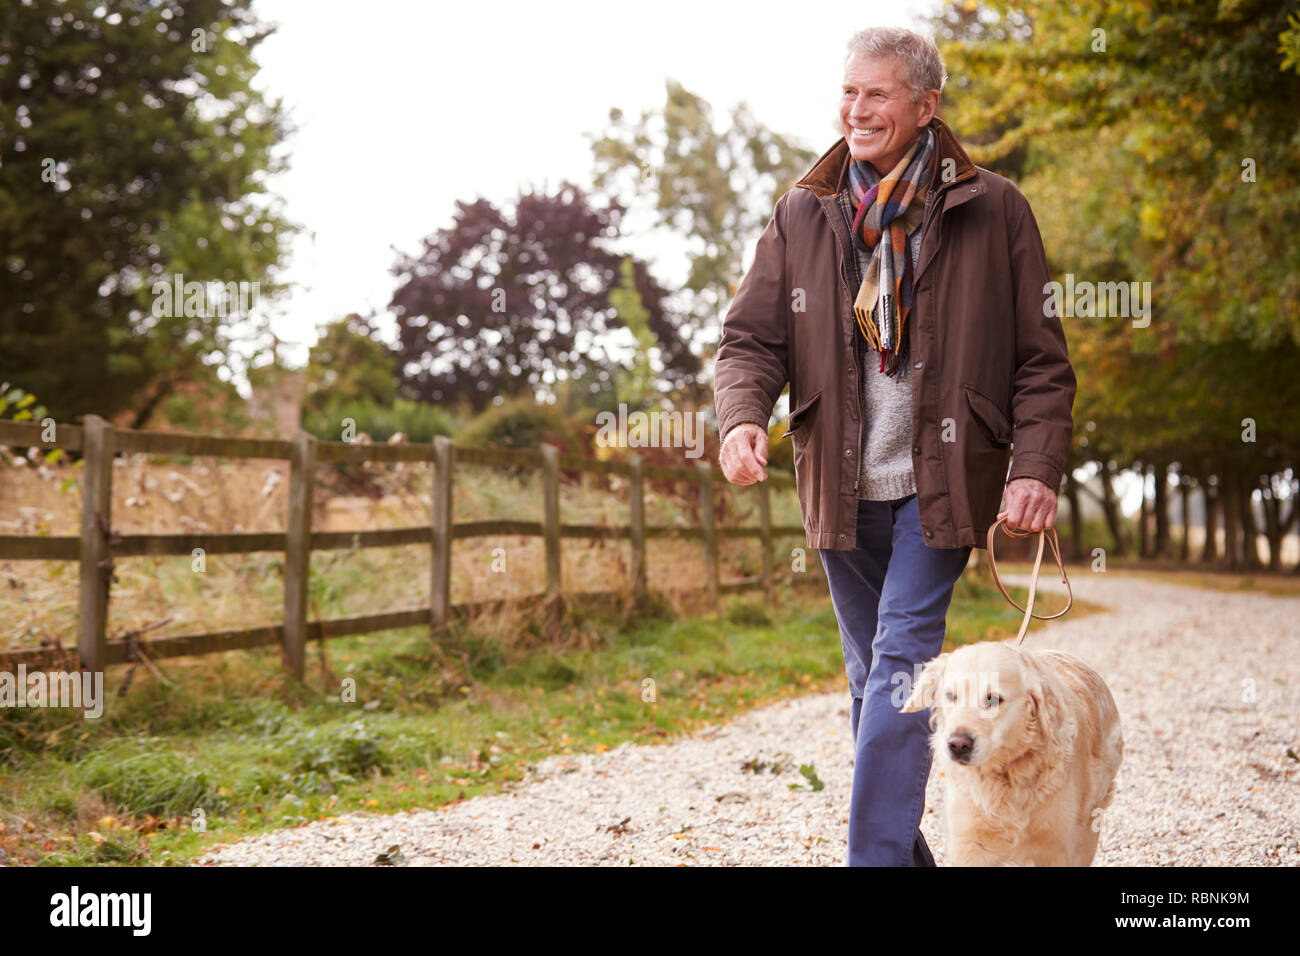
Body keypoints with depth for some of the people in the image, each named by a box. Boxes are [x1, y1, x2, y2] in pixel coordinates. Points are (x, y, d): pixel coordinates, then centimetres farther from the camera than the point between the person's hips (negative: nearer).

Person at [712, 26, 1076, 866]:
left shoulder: (994, 212, -3)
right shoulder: (801, 216, 4)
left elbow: (1042, 362, -2)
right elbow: (751, 340, 2)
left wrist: (1037, 467, -14)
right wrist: (742, 415, -19)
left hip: (941, 482, -4)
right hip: (841, 486, 4)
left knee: (901, 663, -14)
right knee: (872, 675, 13)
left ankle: (876, 857, -13)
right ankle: (905, 852, 27)